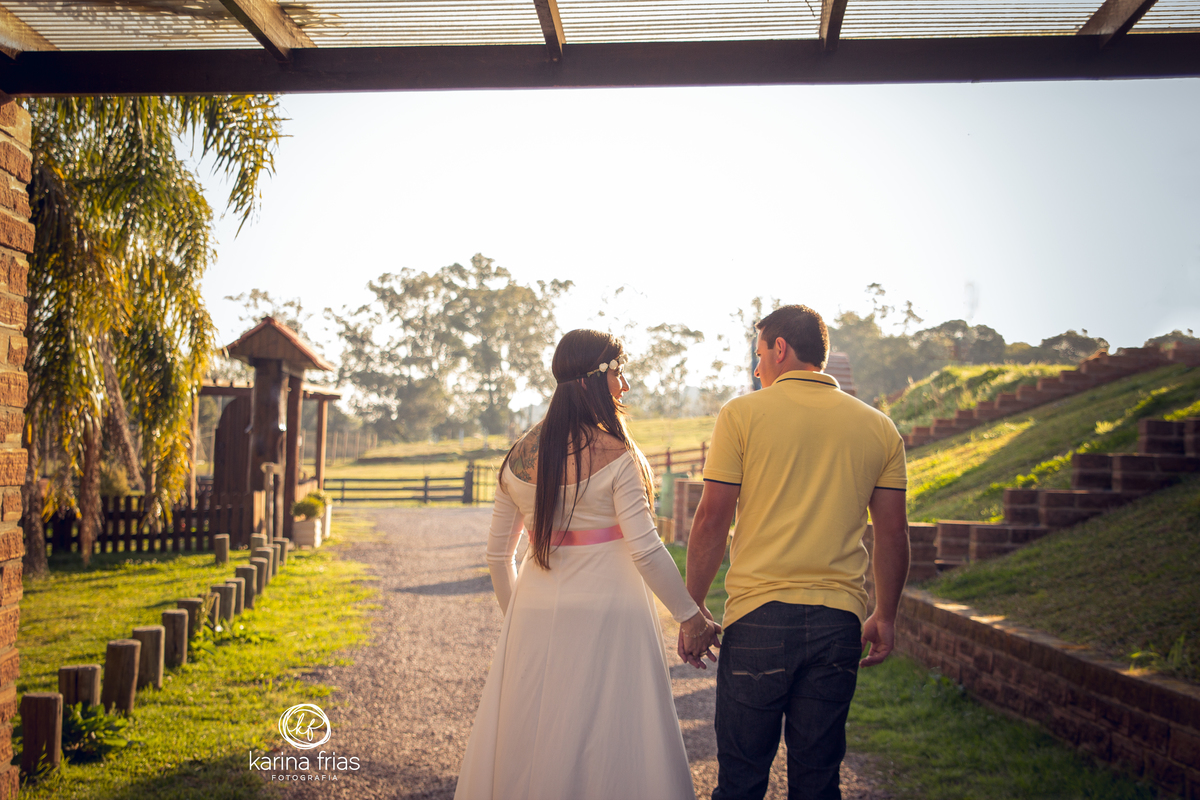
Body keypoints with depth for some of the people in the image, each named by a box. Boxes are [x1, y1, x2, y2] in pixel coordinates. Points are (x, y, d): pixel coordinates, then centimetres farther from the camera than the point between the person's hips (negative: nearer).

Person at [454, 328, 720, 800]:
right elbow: (645, 549, -15)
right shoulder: (615, 455, -11)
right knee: (606, 749, 5)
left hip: (536, 619, 5)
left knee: (529, 750, 14)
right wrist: (690, 617, -6)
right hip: (606, 615, -5)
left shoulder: (520, 456, 4)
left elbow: (498, 554, 9)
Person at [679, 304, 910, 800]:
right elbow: (893, 533, 9)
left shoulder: (742, 414, -2)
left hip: (759, 615, -3)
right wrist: (885, 616, 20)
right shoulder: (879, 428, 8)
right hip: (839, 621, 3)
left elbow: (712, 520, -4)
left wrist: (691, 611, 4)